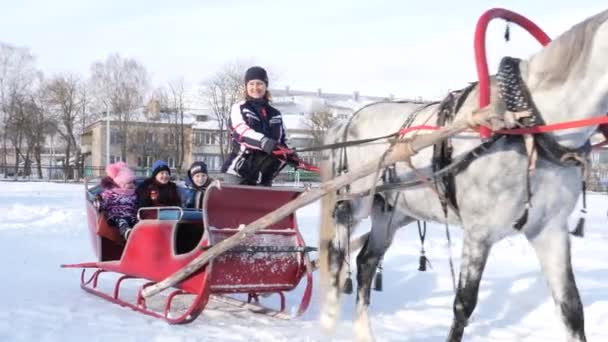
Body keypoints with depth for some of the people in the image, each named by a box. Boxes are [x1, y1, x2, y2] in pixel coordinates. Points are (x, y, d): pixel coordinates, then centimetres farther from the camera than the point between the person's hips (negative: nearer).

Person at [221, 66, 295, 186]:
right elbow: (241, 131, -18)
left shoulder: (275, 114, 14)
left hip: (264, 176, 5)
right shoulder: (239, 108, 0)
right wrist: (264, 142, -37)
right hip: (238, 172, -5)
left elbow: (282, 140, 20)